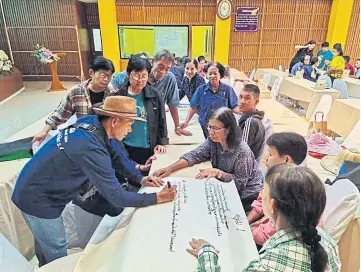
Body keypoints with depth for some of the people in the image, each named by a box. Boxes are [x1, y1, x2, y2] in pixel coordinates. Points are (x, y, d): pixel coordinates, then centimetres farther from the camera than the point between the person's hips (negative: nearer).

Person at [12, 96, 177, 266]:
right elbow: (117, 198, -32)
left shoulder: (92, 123, -11)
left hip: (35, 189, 9)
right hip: (37, 199, -9)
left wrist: (140, 178, -4)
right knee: (56, 251, 11)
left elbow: (116, 155, 3)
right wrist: (157, 198, -23)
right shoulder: (91, 149, -37)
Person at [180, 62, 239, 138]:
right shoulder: (201, 89, 0)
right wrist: (186, 122, -6)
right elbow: (193, 107, 1)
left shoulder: (227, 89, -1)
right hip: (205, 126, 1)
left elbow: (234, 107, -2)